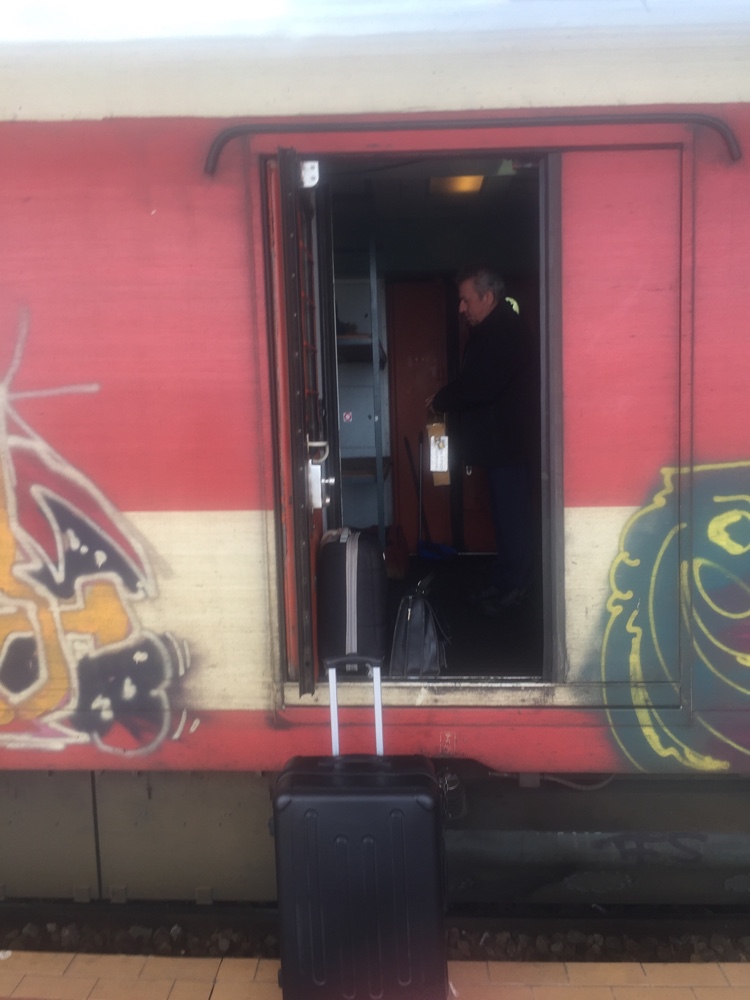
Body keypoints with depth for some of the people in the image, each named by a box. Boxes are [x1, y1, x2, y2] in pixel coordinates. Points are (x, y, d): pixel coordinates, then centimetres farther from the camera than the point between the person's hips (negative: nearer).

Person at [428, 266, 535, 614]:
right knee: (506, 512, 15)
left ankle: (512, 588, 5)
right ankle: (506, 581, 24)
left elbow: (481, 385, -25)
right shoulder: (492, 330, 16)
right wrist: (448, 399, 6)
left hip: (507, 442, -11)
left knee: (511, 514, -3)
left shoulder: (504, 332, -17)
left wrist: (442, 400, -12)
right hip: (498, 441, 11)